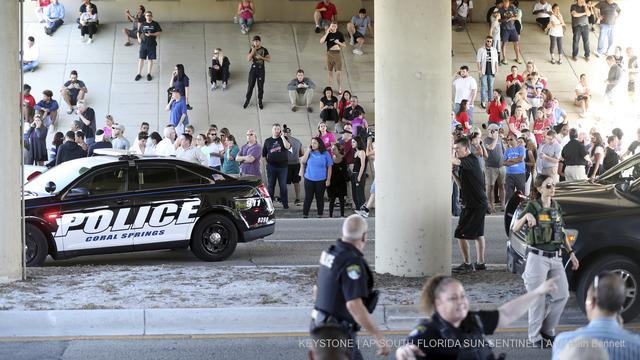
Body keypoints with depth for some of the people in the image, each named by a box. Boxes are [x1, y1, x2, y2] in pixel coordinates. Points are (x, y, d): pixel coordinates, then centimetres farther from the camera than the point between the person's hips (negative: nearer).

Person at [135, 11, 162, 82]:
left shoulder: (155, 24, 1)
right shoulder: (142, 24, 7)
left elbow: (159, 33, -4)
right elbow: (138, 32, 15)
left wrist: (151, 34, -17)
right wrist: (138, 38, -4)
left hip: (152, 44, -1)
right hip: (143, 44, 1)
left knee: (150, 59, 5)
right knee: (141, 59, 0)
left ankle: (149, 74, 17)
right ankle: (139, 74, 9)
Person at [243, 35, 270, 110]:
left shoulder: (264, 50, -1)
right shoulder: (252, 49, 3)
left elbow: (269, 59, -3)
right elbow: (248, 59, -8)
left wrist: (261, 57, -17)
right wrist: (253, 50, -15)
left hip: (261, 70, -1)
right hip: (253, 69, 1)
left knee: (261, 86, 4)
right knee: (250, 86, 2)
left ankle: (260, 101, 16)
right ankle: (247, 100, 13)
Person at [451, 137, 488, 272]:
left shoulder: (472, 160, -14)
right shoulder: (465, 164, 15)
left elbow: (454, 161, -31)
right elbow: (461, 185, 15)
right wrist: (452, 173, 3)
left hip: (474, 204, -10)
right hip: (480, 204, 10)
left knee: (460, 234, -8)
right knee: (478, 234, 16)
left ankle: (467, 264, -2)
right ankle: (480, 263, 24)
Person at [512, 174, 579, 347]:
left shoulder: (557, 207, 10)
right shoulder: (533, 207, -7)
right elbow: (515, 229, -16)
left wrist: (571, 253, 13)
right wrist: (527, 216, -32)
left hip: (555, 258, 6)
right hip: (537, 257, -6)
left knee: (561, 295, 5)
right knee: (538, 298, -2)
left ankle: (547, 330, 22)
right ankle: (535, 336, 10)